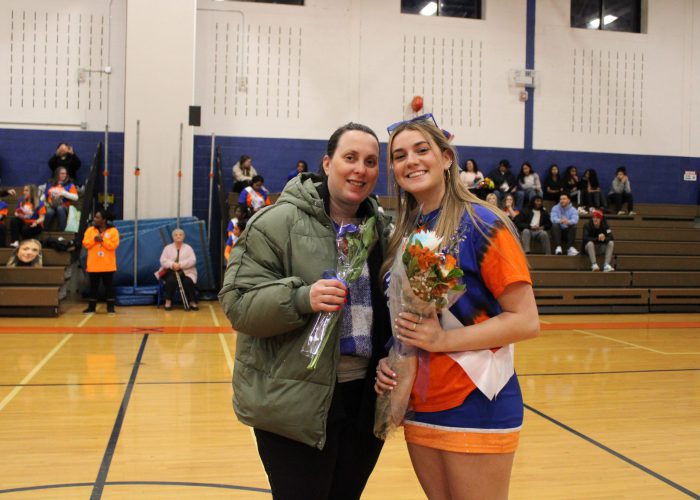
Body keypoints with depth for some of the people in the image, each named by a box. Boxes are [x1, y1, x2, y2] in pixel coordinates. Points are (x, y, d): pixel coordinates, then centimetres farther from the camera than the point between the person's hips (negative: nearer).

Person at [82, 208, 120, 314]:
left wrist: (102, 240, -17)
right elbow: (86, 244, -1)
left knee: (108, 286, 2)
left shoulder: (113, 231, -3)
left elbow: (113, 245, -12)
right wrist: (94, 239, -15)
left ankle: (110, 307, 8)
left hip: (108, 265, -3)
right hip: (93, 265, 3)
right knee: (93, 286, 8)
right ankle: (91, 307, 15)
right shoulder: (90, 230, 7)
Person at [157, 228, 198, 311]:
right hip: (171, 271, 0)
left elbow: (192, 260, -4)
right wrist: (172, 264, -20)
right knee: (171, 280, -33)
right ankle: (168, 302, -21)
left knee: (188, 282, -32)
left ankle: (192, 302, -17)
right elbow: (163, 261, 1)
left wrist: (180, 265, -20)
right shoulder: (168, 248, 13)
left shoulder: (188, 248, 11)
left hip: (186, 272, 0)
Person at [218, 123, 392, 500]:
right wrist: (301, 299, -28)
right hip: (296, 404, -5)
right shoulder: (278, 222, -9)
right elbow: (238, 302, -13)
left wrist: (394, 358, 3)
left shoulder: (381, 229, 9)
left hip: (365, 400, 6)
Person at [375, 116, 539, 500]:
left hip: (476, 407, -6)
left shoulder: (483, 224, -12)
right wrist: (387, 360, 1)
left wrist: (442, 340, -21)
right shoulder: (404, 234, 8)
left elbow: (526, 321, -15)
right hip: (419, 406, 6)